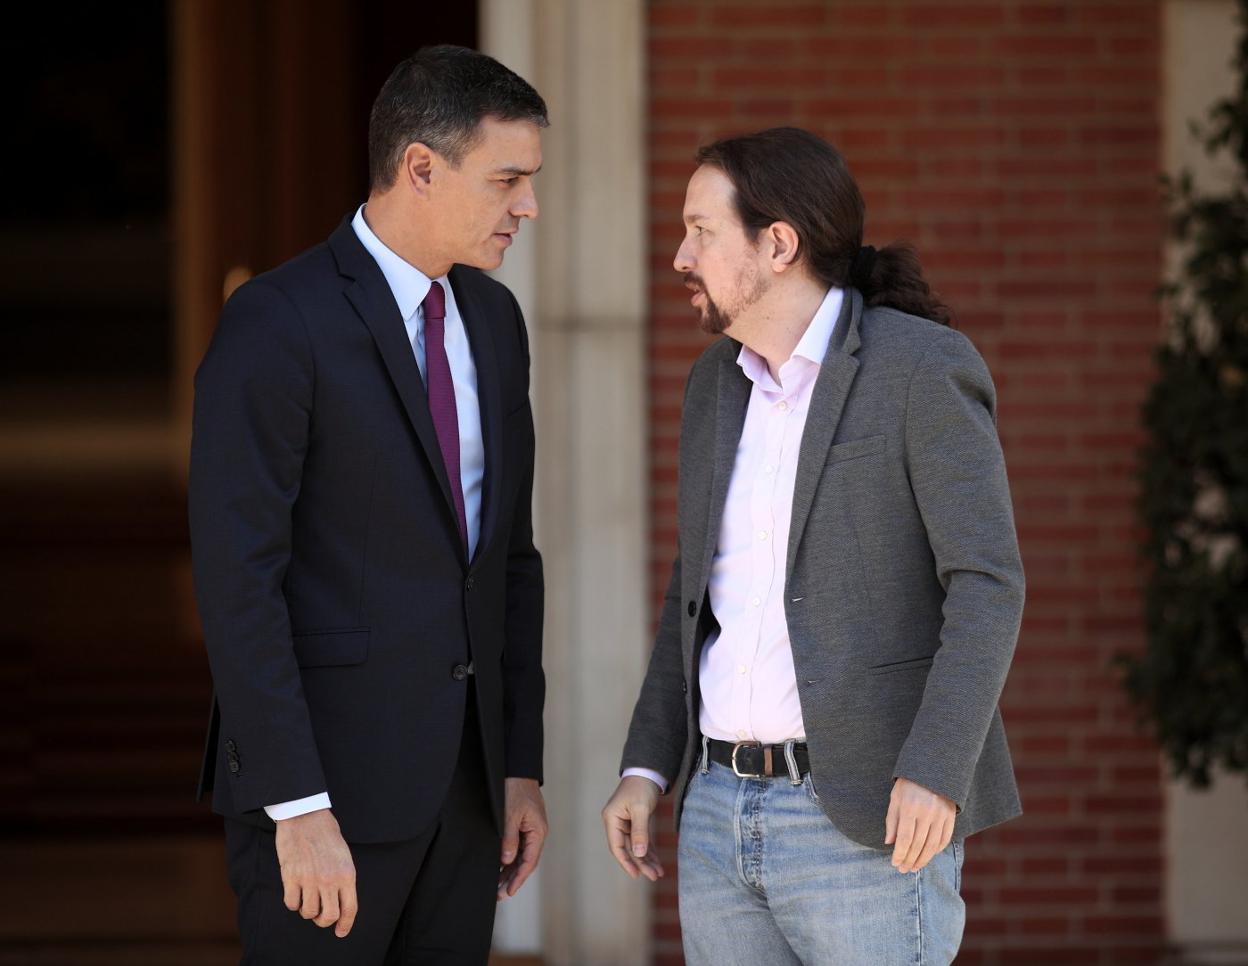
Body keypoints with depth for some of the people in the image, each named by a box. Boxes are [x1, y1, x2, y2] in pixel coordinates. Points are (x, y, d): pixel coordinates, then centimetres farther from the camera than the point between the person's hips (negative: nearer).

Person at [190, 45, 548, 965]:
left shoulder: (492, 318, 11)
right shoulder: (277, 323, -13)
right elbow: (238, 578, -17)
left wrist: (520, 767, 13)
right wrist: (296, 809, -21)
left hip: (460, 778, 7)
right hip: (322, 771, -7)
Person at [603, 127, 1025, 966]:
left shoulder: (923, 368, -10)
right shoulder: (721, 380, 11)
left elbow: (987, 586, -14)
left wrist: (935, 771, -25)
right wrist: (647, 769, 9)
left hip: (868, 815, -7)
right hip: (726, 811, 7)